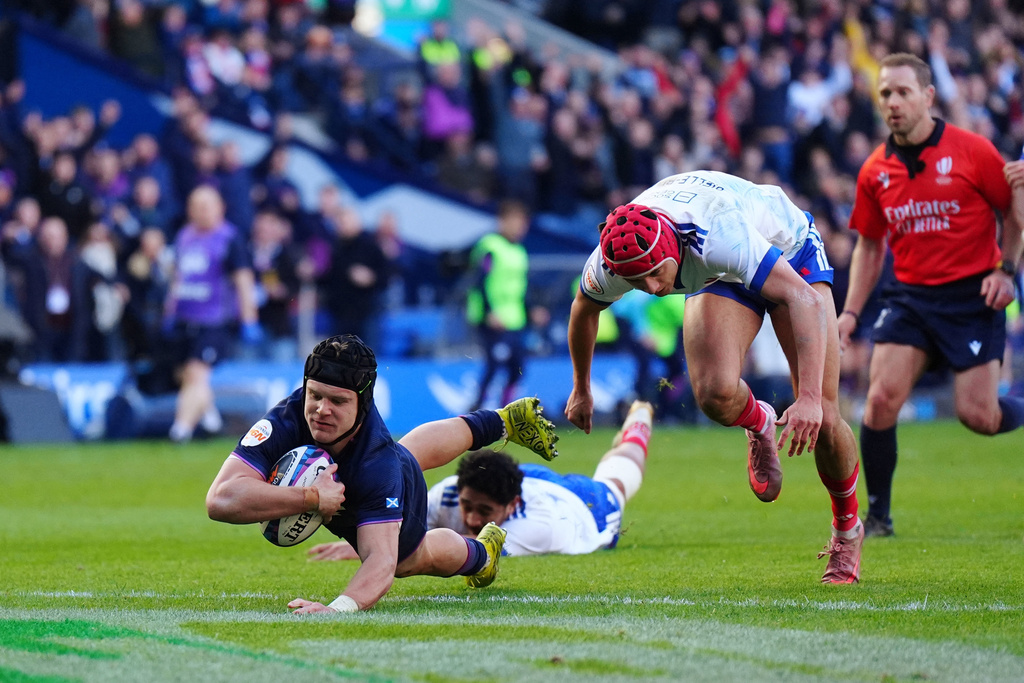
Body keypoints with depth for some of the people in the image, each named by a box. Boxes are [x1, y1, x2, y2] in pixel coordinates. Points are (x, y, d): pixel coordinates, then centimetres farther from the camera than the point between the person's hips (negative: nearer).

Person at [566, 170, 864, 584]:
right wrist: (581, 390, 12)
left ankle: (846, 529, 16)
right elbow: (584, 308, -3)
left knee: (822, 422, -11)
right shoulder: (612, 259, -29)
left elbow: (805, 300, -47)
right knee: (716, 396, -25)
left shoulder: (718, 236, -46)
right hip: (723, 280, 4)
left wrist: (810, 397, -54)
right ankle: (759, 425, 13)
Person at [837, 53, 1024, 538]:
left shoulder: (971, 151, -8)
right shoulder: (875, 171, 4)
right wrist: (851, 311, 8)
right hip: (910, 295, 3)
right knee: (881, 399, -12)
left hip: (973, 297, -3)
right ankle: (878, 515, 2)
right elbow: (870, 245, 16)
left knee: (978, 416, -9)